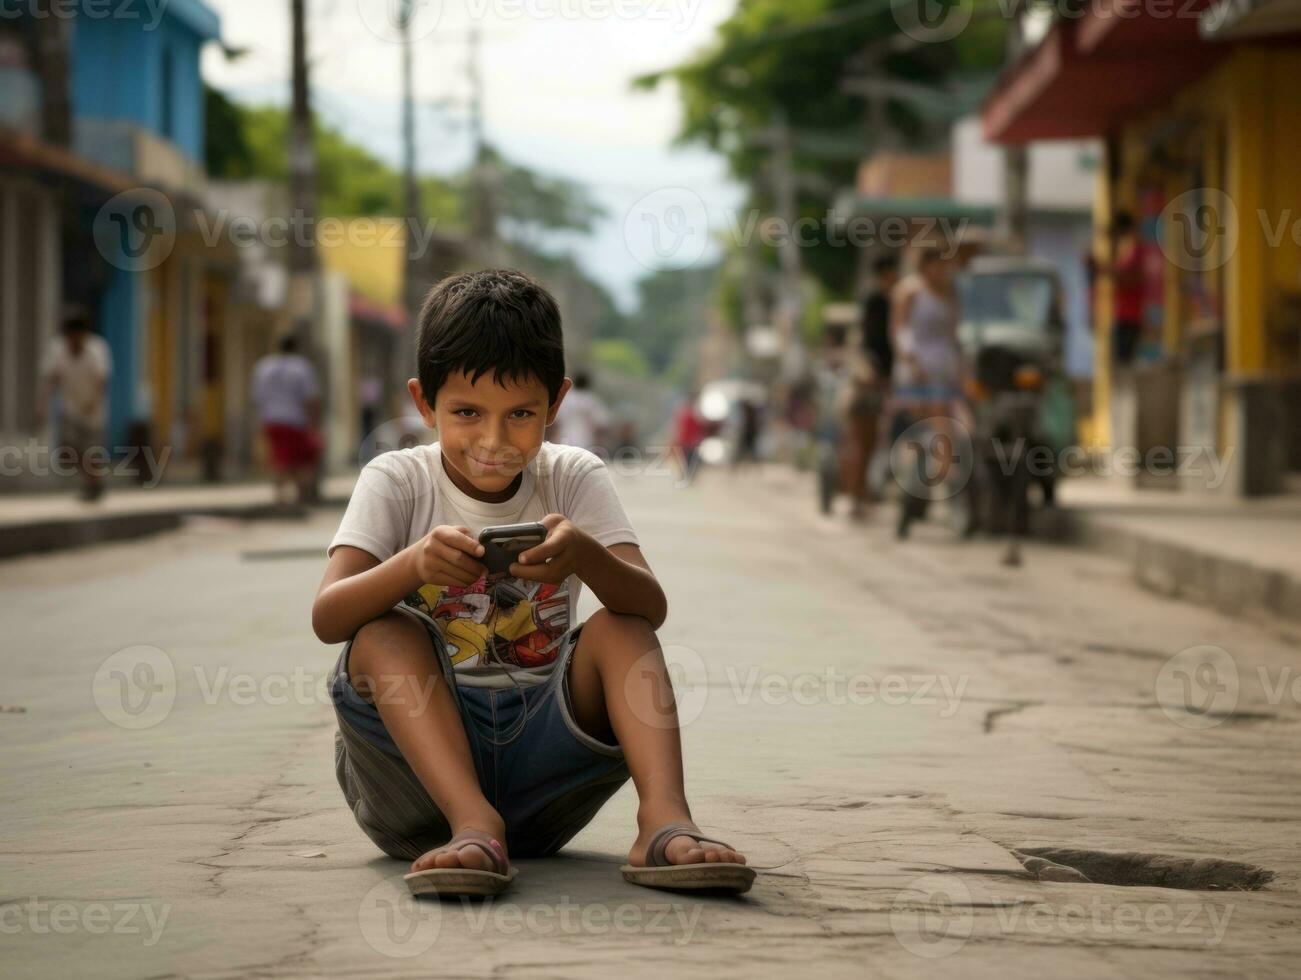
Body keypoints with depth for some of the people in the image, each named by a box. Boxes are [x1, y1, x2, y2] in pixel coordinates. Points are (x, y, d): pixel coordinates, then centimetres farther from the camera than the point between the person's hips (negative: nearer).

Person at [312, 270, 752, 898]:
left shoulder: (574, 479, 2)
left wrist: (585, 557, -36)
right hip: (413, 764, -1)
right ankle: (473, 826, -41)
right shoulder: (396, 482, -2)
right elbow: (327, 619, -17)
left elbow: (652, 609, -13)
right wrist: (413, 565, -38)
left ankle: (664, 822, -38)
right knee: (385, 633, -25)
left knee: (618, 630, -19)